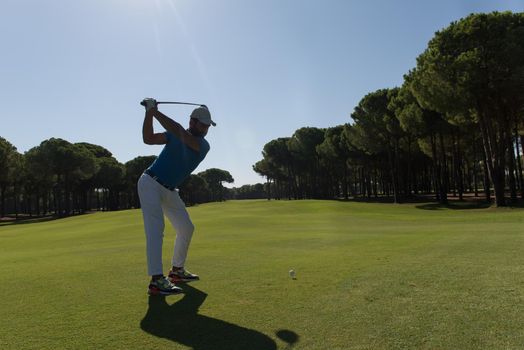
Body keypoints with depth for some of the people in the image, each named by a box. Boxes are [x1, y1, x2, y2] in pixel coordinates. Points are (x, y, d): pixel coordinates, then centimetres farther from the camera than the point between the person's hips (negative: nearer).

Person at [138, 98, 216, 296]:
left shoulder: (203, 145, -7)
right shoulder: (176, 134, -4)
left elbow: (180, 133, -24)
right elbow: (148, 139, -7)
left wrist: (155, 111, -25)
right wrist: (149, 113, -16)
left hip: (169, 190, 5)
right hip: (150, 183, -4)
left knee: (186, 228, 8)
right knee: (156, 228, -17)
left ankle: (177, 270, 25)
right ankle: (156, 280, -22)